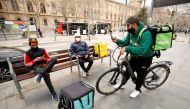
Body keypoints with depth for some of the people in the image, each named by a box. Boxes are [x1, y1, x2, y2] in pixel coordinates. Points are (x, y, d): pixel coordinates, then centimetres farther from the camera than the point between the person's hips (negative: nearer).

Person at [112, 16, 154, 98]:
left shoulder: (145, 34, -31)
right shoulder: (131, 32, -8)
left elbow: (142, 50, -39)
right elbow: (126, 42, 1)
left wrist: (127, 49, -45)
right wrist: (117, 41, -17)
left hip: (144, 58, -6)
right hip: (134, 57, 6)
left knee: (141, 74, 12)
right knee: (128, 70, 17)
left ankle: (137, 90, 37)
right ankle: (122, 83, 41)